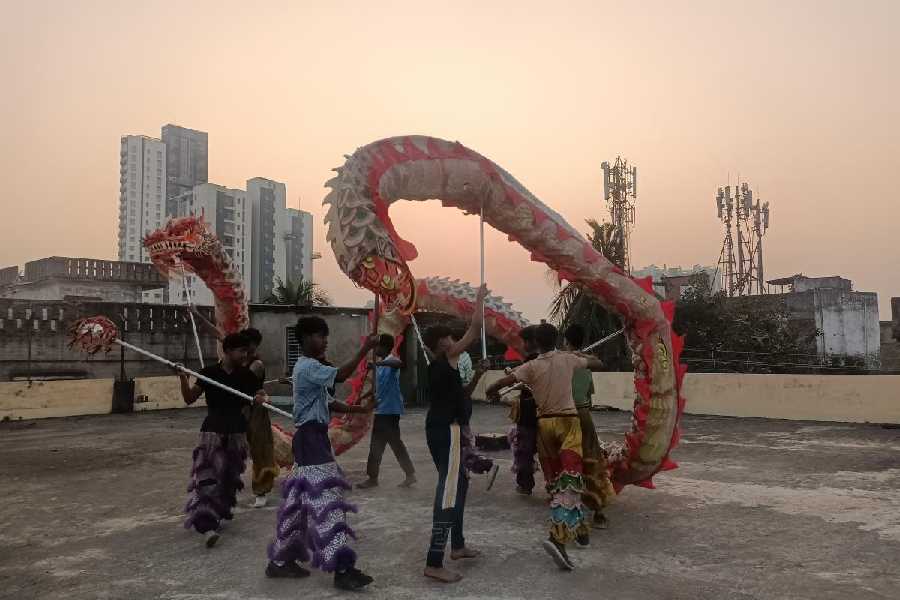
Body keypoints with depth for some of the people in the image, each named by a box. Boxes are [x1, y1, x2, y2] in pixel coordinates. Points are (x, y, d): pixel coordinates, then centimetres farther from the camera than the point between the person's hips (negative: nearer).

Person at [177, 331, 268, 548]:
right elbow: (189, 399, -6)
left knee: (230, 476, 11)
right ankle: (208, 525, -21)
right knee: (206, 476, -14)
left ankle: (218, 514, 28)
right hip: (212, 432, -3)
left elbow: (262, 394, 2)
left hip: (237, 432, 4)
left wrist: (262, 398, -22)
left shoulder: (246, 376, 1)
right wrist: (184, 380, -24)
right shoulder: (209, 372, -7)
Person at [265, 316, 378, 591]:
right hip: (311, 438, -11)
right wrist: (364, 349, -26)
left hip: (314, 438, 11)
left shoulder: (310, 368, 18)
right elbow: (340, 375, -31)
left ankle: (281, 560, 24)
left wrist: (360, 409, 6)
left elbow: (328, 403, 17)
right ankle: (342, 569, -9)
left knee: (300, 501, 15)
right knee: (325, 501, -11)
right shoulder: (307, 367, -15)